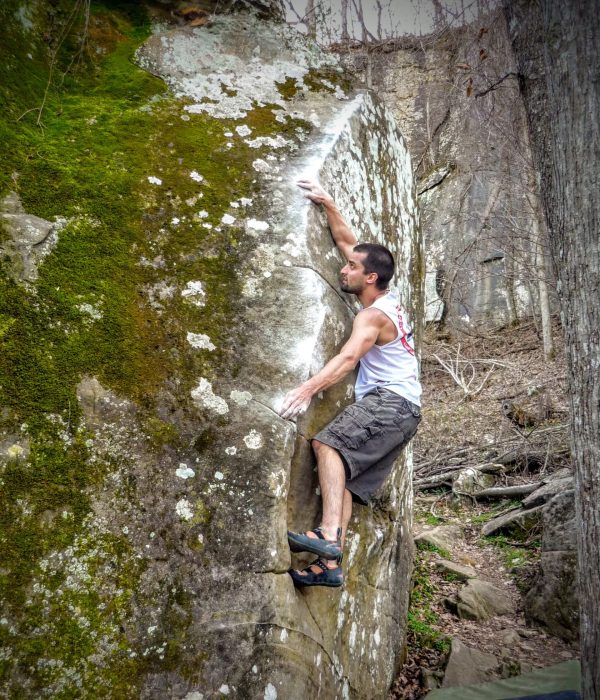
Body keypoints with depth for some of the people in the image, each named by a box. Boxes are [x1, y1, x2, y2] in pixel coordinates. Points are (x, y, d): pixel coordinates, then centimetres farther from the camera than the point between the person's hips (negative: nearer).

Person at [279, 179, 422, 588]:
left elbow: (348, 358, -29)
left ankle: (329, 535, -35)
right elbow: (347, 240, 22)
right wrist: (328, 204, 21)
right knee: (345, 477, 1)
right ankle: (331, 563, -4)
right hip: (405, 410, 9)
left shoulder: (373, 316, -11)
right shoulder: (387, 298, 15)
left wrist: (309, 388, -40)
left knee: (328, 443, -26)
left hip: (389, 401, -9)